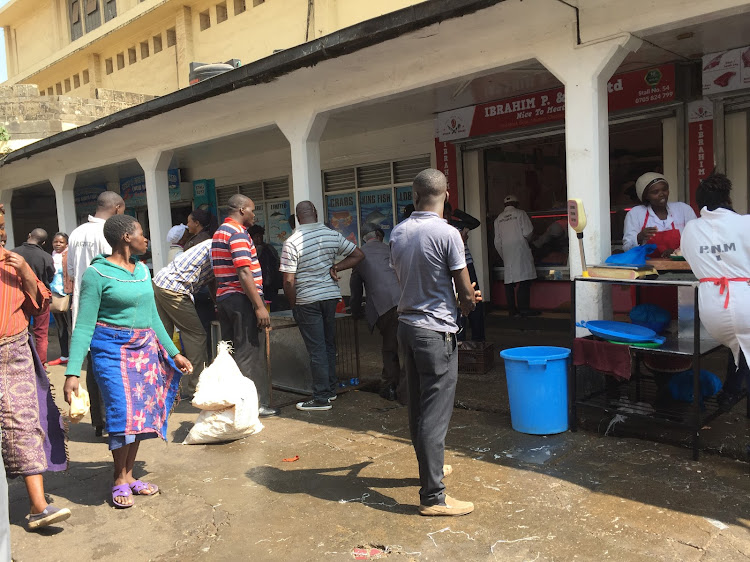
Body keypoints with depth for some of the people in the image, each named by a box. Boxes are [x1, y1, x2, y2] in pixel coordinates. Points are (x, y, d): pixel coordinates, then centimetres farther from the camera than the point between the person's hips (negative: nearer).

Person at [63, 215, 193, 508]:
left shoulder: (142, 270, 10)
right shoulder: (97, 273, -9)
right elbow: (84, 326, -10)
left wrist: (174, 353, 17)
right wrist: (72, 372, -16)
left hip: (145, 349, 6)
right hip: (113, 348, -6)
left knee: (141, 413, 7)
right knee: (123, 412, -9)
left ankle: (129, 475, 21)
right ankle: (119, 480, 10)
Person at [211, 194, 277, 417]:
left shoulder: (219, 233, 19)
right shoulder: (238, 233, -13)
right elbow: (245, 274, -21)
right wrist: (260, 307, -21)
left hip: (224, 298, 10)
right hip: (242, 300, -10)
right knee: (247, 355, -5)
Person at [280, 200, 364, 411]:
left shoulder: (292, 242, -13)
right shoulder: (332, 235, 1)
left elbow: (289, 281, -14)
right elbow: (358, 255, 6)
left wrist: (293, 305, 0)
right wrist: (335, 267, 1)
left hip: (307, 301, -5)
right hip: (331, 295, 5)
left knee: (316, 349, 0)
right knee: (329, 345, 17)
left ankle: (321, 398, 7)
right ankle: (330, 389, 27)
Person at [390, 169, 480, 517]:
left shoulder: (398, 233, 4)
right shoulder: (447, 234, -16)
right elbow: (466, 294, -12)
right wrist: (467, 303, 13)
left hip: (407, 325, 7)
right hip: (436, 331, -7)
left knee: (418, 407, 19)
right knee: (436, 413, -2)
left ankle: (430, 468, 37)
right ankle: (433, 497, 5)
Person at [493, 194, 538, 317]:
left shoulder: (498, 219, 12)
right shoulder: (520, 213, 0)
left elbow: (497, 242, 11)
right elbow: (528, 232, -8)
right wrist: (526, 239, 14)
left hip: (506, 252, 5)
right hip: (520, 250, -4)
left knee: (509, 282, 4)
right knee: (524, 281, -4)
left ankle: (512, 309, 6)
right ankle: (524, 308, -8)